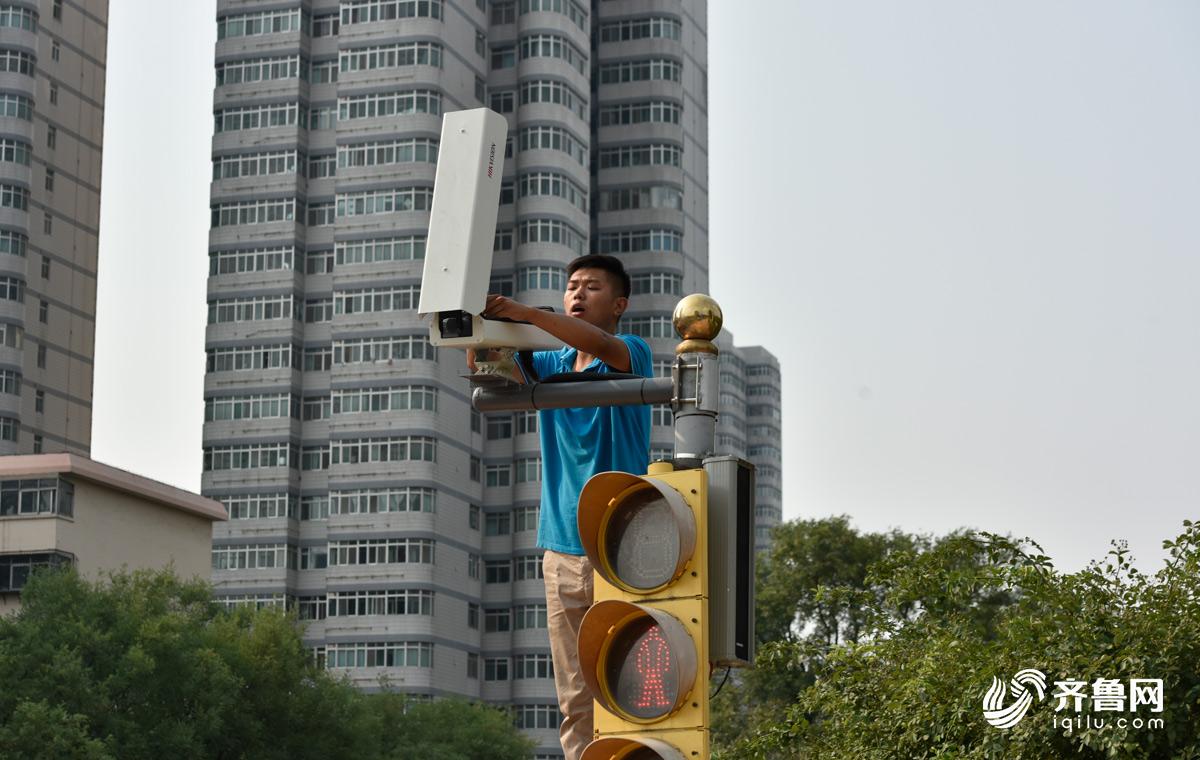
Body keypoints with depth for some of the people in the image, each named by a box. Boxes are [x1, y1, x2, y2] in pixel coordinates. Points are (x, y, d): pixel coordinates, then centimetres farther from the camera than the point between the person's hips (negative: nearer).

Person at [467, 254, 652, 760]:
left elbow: (601, 345, -21)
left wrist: (525, 313, -30)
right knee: (575, 698, 2)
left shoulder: (632, 356, 1)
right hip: (563, 550, 5)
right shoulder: (549, 366, 16)